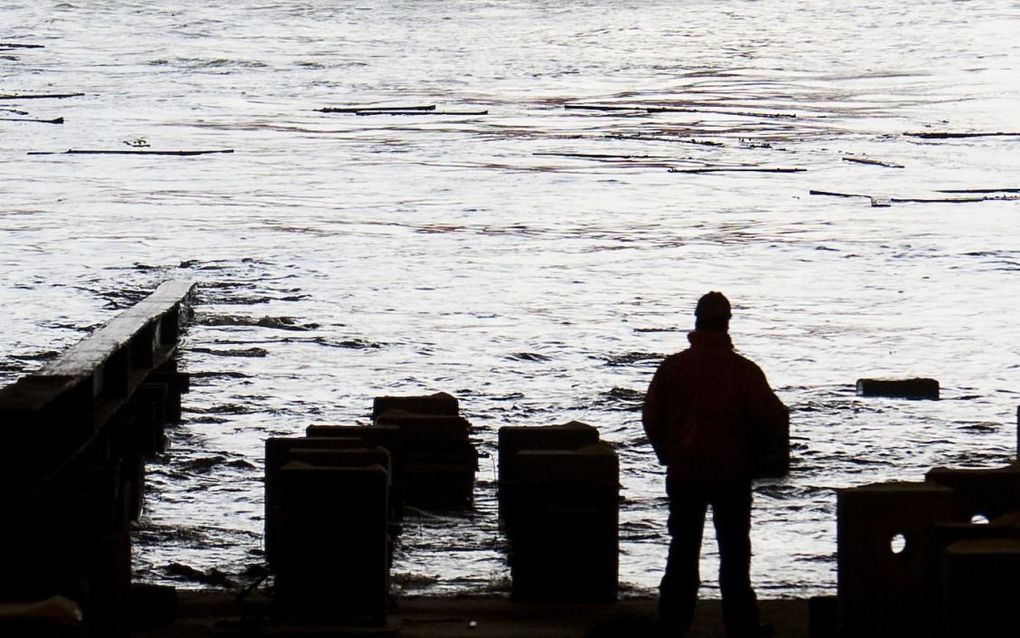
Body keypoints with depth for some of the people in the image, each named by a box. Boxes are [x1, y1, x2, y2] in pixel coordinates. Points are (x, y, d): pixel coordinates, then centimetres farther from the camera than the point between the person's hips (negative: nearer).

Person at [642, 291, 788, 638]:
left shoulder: (671, 367, -2)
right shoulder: (743, 370, -9)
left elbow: (651, 417, 2)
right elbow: (771, 415, -15)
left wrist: (667, 454, 14)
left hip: (684, 472, 2)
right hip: (731, 473, -2)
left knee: (683, 547, 11)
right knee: (734, 550, 7)